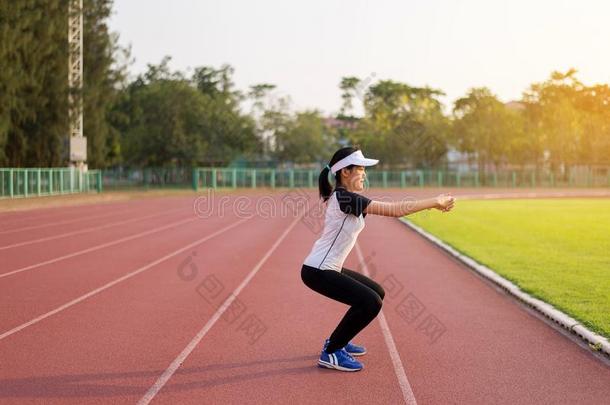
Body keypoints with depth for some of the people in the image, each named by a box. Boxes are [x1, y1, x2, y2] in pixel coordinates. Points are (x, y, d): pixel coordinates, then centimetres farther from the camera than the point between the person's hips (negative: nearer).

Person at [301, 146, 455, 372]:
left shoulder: (346, 197, 12)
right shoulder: (344, 197, -20)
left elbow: (391, 208, 9)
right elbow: (394, 211, -24)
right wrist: (435, 202, -18)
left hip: (329, 269, 11)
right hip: (317, 272, -11)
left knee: (377, 293, 18)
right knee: (370, 302, -17)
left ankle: (337, 340, 25)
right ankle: (330, 353, -5)